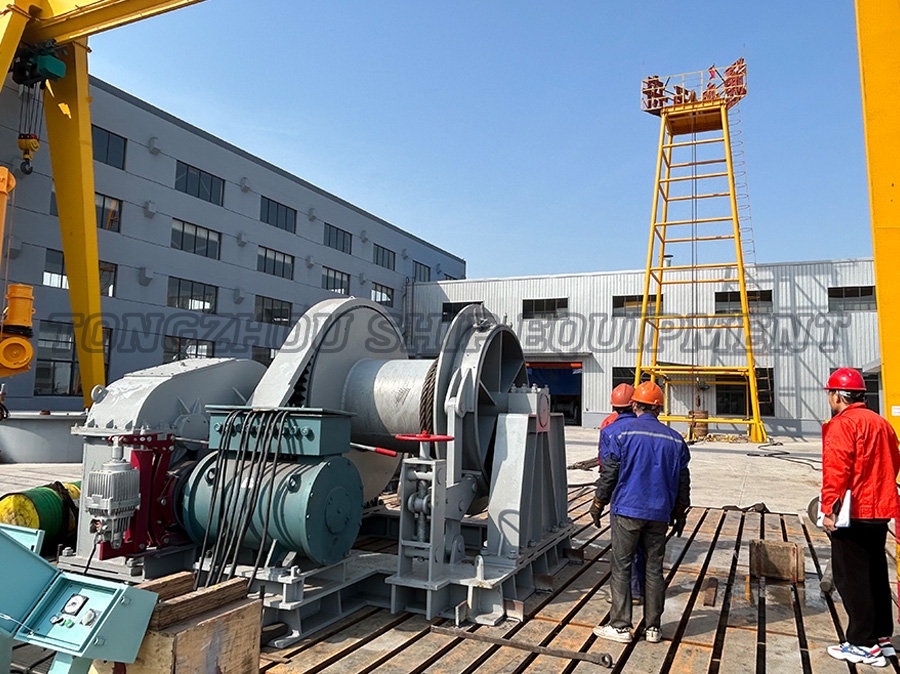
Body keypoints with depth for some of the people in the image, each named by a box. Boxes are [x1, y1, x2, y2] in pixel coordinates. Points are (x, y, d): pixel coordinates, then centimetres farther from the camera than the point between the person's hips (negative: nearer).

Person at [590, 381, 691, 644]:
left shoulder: (622, 431, -7)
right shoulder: (674, 439, 6)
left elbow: (609, 473, -7)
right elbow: (683, 482, 11)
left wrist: (598, 503, 4)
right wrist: (680, 515, 21)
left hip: (627, 510, -4)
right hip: (659, 514, 4)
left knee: (621, 568, 4)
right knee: (654, 569, 12)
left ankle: (621, 626, 8)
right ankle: (653, 627, 19)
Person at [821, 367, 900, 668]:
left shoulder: (841, 424, -15)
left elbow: (836, 471, -22)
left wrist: (830, 508, -18)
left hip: (853, 513, -9)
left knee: (851, 578, 0)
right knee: (875, 574, 17)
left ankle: (864, 644, 6)